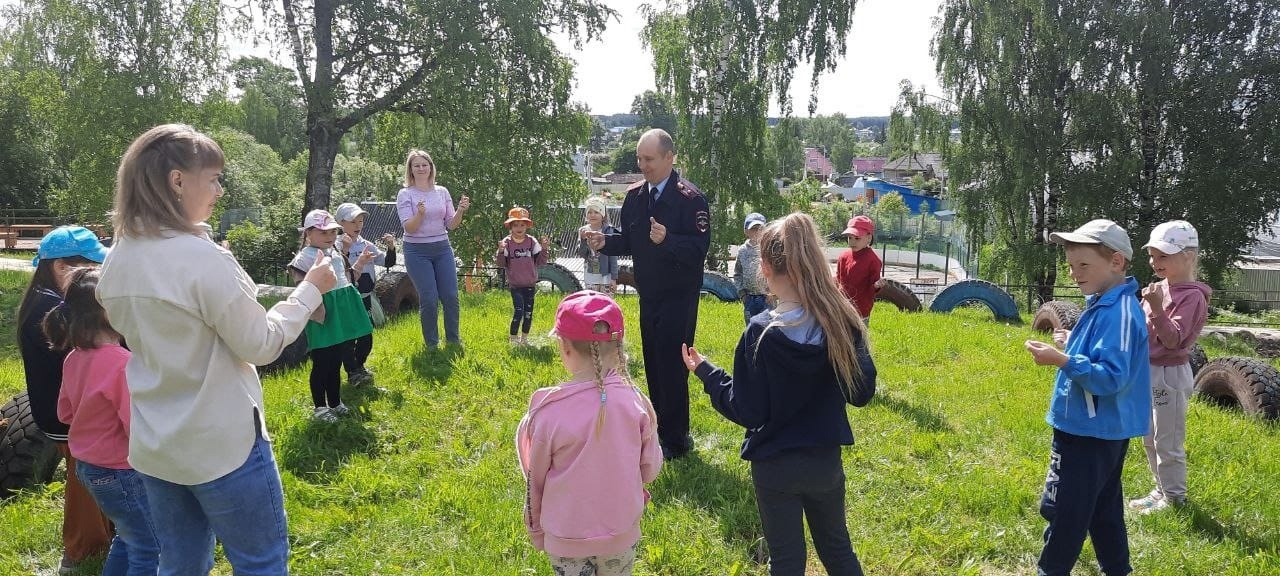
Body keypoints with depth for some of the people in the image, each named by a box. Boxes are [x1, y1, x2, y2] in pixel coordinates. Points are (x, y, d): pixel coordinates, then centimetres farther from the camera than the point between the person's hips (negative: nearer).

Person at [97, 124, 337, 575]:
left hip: (153, 447, 7)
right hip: (221, 445, -7)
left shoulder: (116, 261, 2)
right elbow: (262, 345, -15)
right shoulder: (203, 259, -22)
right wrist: (310, 289, -4)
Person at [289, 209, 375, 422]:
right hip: (322, 318, -7)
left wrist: (358, 265, 15)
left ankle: (335, 403, 30)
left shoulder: (336, 255, 13)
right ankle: (319, 407, 17)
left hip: (341, 317, 7)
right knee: (321, 364, 3)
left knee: (336, 363, 17)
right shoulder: (305, 258, -11)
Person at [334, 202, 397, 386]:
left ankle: (358, 366, 32)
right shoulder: (337, 246, -10)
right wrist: (345, 251, -31)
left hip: (365, 298, 6)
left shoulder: (367, 245, 7)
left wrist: (391, 247, -11)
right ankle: (353, 372, 10)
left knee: (366, 339, 12)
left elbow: (388, 262, 7)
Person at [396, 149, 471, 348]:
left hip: (442, 248, 3)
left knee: (451, 296, 2)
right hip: (417, 251, -3)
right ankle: (431, 343, 13)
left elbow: (451, 225, 5)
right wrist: (420, 214, -30)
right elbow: (409, 228, -12)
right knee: (429, 299, -4)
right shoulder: (405, 194, -4)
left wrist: (460, 211, -13)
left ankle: (453, 339, 19)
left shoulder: (442, 192, 6)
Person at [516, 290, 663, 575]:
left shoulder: (550, 410, -21)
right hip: (623, 532, 2)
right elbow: (650, 468, -4)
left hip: (568, 538, -2)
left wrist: (536, 530, 7)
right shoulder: (636, 401, -15)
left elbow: (536, 480, -8)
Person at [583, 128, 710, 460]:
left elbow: (700, 247, -20)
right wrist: (605, 242, -5)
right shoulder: (634, 196, 7)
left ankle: (675, 440, 9)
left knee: (672, 368, -4)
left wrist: (667, 240, -34)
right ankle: (661, 430, 28)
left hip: (679, 297, -7)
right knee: (654, 366, 14)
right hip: (648, 295, 7)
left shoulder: (690, 198, -14)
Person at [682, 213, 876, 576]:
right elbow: (862, 393, -2)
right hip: (826, 460, 3)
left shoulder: (762, 333, -20)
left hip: (774, 466, -3)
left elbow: (748, 412, -15)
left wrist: (706, 373, -3)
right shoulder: (843, 322, -11)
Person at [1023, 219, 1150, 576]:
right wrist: (1074, 348, 10)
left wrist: (1062, 361, -35)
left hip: (1089, 433, -10)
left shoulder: (1120, 312, -22)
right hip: (1102, 430, 10)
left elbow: (1110, 377, -29)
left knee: (1062, 509, 1)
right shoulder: (1106, 305, 9)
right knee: (1103, 509, 20)